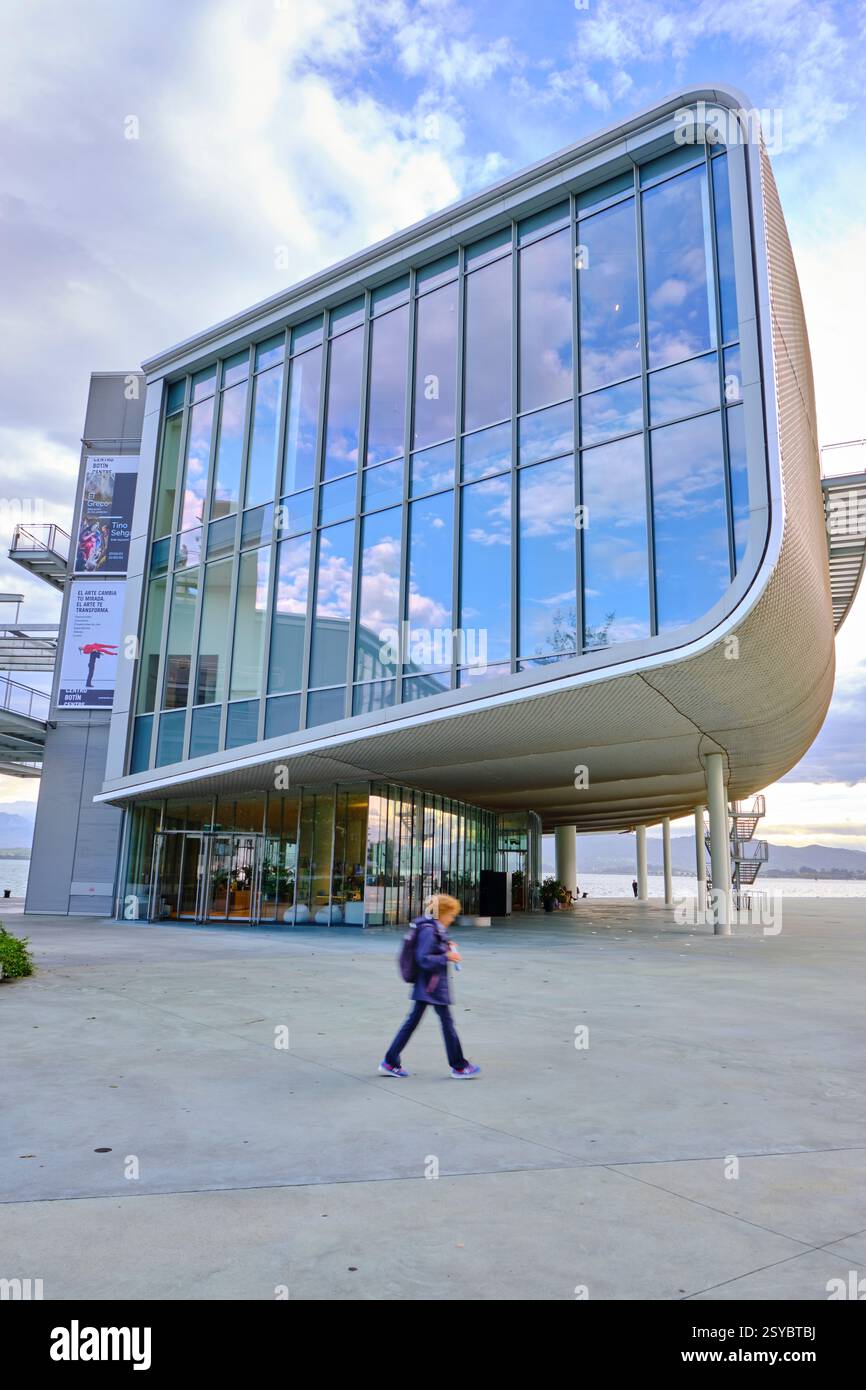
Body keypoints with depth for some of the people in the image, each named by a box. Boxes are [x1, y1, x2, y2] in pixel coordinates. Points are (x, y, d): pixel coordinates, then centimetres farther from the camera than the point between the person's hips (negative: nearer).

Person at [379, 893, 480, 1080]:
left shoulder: (435, 929, 10)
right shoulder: (428, 930, -20)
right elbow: (423, 959, -24)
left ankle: (390, 1063, 15)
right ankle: (459, 1067, 16)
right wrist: (446, 957, -23)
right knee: (447, 1023, 3)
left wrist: (446, 947, 9)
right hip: (433, 986, -10)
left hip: (426, 985, 10)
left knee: (412, 1021, 11)